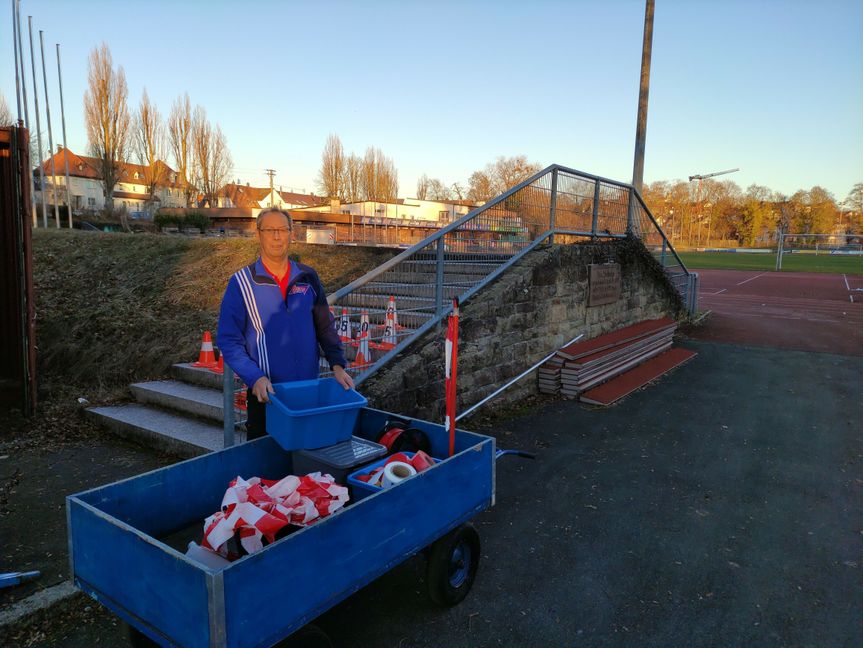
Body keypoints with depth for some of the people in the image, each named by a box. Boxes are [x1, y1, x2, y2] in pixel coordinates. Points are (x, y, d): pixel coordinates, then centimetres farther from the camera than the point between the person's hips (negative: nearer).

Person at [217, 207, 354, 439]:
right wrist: (255, 378, -20)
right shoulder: (241, 282, -6)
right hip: (265, 394, -2)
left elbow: (325, 326, 8)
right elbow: (228, 340, -8)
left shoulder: (307, 277, 3)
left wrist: (337, 364, -4)